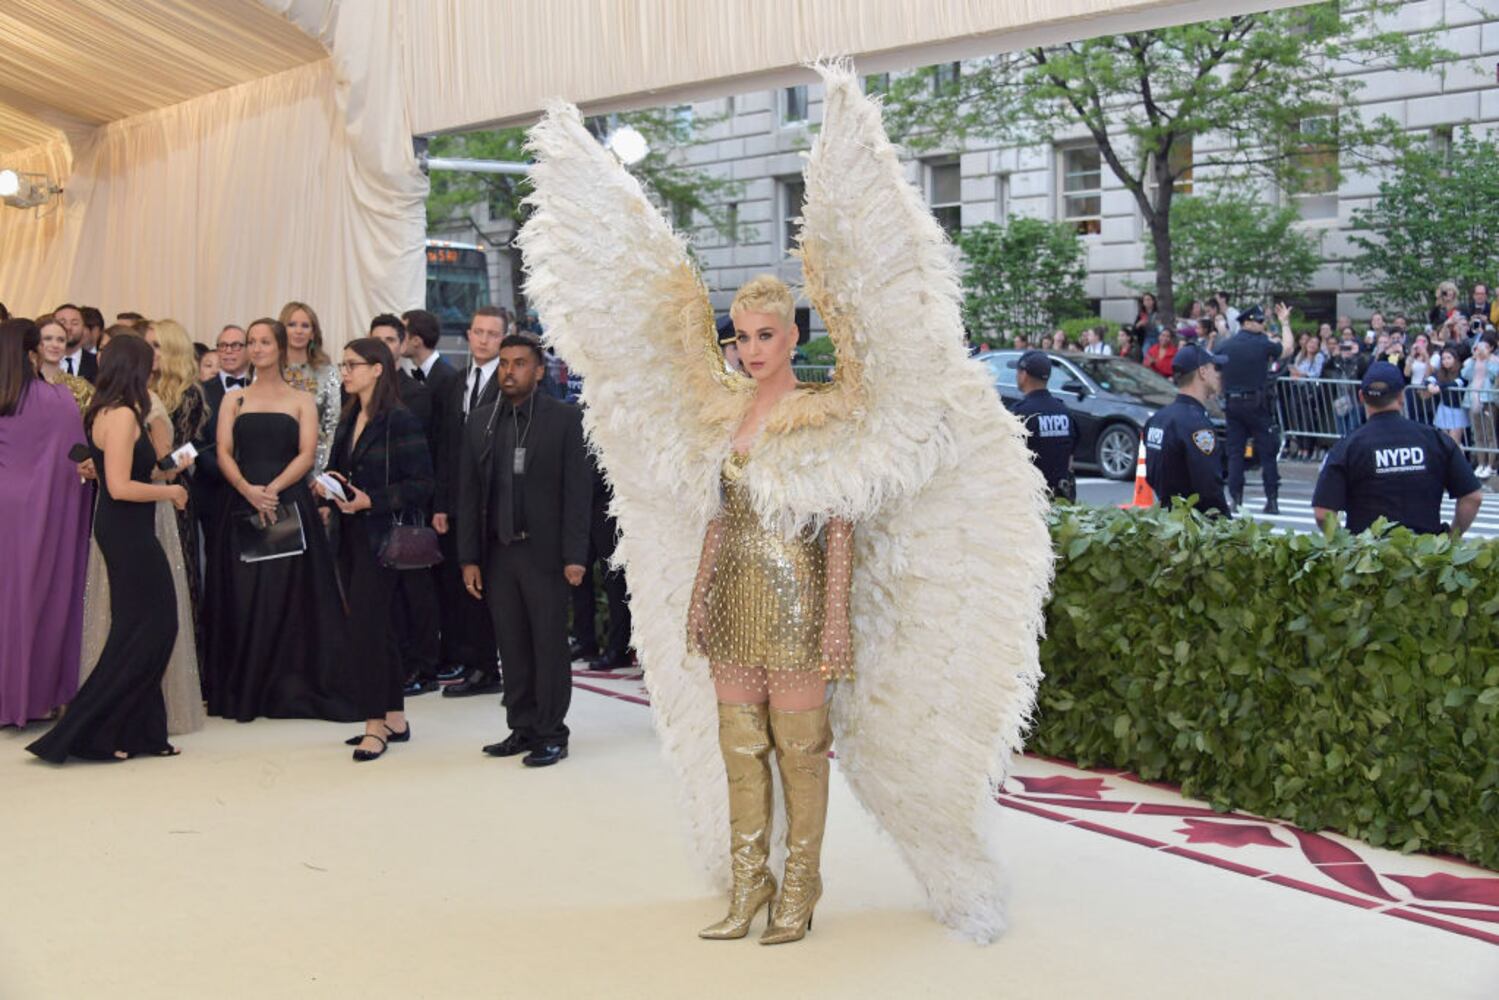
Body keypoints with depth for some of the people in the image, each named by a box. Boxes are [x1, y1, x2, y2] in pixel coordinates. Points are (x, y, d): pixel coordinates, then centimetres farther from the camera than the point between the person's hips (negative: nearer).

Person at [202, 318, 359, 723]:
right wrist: (248, 490, -15)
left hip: (289, 505, -2)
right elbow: (223, 453, 3)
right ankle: (243, 692, 7)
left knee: (289, 598, -4)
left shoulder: (301, 400, 9)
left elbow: (307, 454, -2)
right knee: (242, 600, 0)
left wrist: (272, 489, -17)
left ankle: (293, 690, 3)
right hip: (241, 508, 2)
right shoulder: (234, 400, 14)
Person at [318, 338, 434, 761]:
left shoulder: (401, 421, -11)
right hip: (352, 536, 8)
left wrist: (370, 500, -19)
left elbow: (420, 484, -14)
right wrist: (327, 486, -3)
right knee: (377, 626, 12)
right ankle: (394, 719, 20)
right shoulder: (348, 421, 13)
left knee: (365, 626, -10)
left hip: (382, 536, -8)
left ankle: (375, 724, -2)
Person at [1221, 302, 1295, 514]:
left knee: (1234, 452, 6)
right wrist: (1285, 323, 21)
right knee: (1267, 452, 3)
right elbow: (1288, 349, 10)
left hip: (1231, 403, 3)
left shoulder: (1223, 346, 2)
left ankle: (1236, 499, 2)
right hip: (1256, 403, -3)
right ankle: (1272, 500, 1)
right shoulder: (1262, 345, -6)